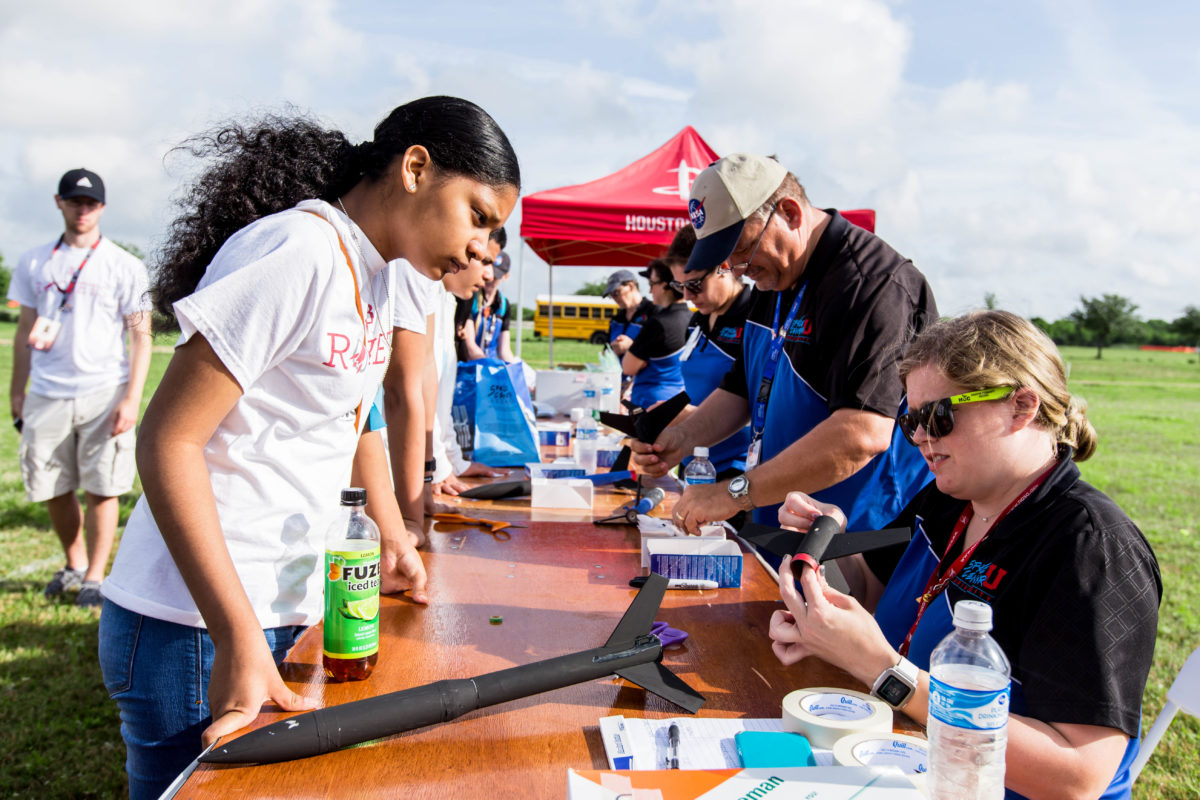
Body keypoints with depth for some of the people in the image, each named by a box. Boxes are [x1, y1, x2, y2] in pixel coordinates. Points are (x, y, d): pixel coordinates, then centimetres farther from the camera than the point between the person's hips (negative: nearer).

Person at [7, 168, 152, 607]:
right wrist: (16, 390, 12)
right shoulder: (35, 263, 12)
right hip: (46, 395, 4)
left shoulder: (124, 266, 1)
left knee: (102, 488, -2)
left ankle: (95, 576, 10)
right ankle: (74, 564, 29)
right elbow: (25, 330, 16)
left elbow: (140, 336, -3)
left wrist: (132, 398, -11)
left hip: (103, 393, -3)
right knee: (52, 489, 9)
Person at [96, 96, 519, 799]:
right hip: (197, 629, -8)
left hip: (292, 611, 9)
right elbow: (169, 440, -22)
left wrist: (394, 539, 22)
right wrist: (239, 638, -24)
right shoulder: (297, 253, -20)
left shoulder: (376, 271, 9)